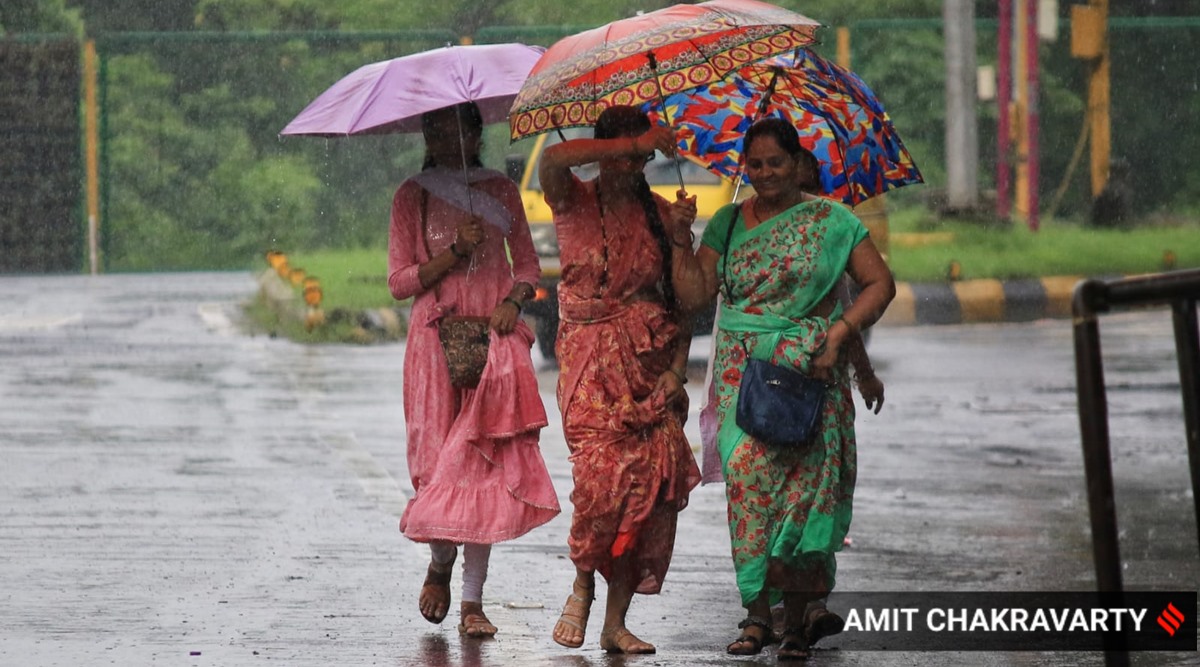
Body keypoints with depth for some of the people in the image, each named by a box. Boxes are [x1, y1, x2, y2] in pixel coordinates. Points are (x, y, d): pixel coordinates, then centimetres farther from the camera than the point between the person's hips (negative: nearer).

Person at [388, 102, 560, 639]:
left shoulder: (501, 191, 11)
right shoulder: (412, 196, 5)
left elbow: (527, 265, 16)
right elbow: (399, 282, 2)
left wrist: (513, 300, -5)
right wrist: (454, 253, -11)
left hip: (495, 338, 1)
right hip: (437, 338, -1)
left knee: (489, 464, -7)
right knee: (442, 459, -6)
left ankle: (472, 601, -4)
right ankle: (440, 564, 23)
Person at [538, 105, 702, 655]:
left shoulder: (658, 212, 11)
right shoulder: (574, 201, 3)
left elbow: (684, 299, 11)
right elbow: (551, 160, -21)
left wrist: (677, 368, 0)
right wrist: (635, 142, -20)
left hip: (649, 361, 3)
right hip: (590, 359, -3)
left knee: (651, 482, -7)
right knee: (602, 474, -20)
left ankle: (616, 622, 0)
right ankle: (582, 587, 5)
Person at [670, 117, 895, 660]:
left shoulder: (830, 221, 5)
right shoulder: (728, 224, 14)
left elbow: (879, 283, 3)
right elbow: (694, 294, 10)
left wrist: (841, 330, -9)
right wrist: (681, 242, -3)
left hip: (807, 370, -2)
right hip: (743, 370, 2)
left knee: (802, 479, -11)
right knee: (746, 470, -13)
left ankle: (796, 618, -7)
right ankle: (758, 613, -13)